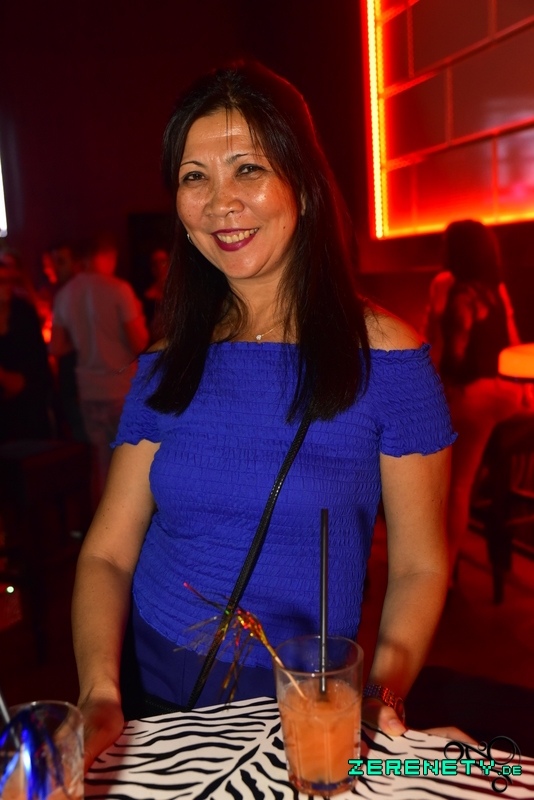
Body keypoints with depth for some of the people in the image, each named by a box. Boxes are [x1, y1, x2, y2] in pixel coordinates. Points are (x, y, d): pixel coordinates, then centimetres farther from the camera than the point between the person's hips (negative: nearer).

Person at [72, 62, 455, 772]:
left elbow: (420, 567, -8)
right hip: (156, 702, 3)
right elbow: (108, 551, -3)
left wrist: (380, 691, -23)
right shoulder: (168, 365, -2)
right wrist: (100, 691, -17)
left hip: (304, 717, -2)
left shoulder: (385, 356, -11)